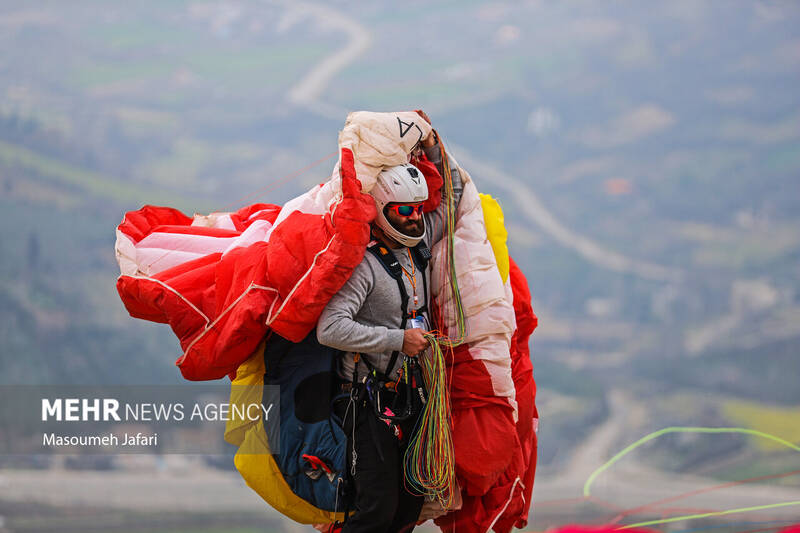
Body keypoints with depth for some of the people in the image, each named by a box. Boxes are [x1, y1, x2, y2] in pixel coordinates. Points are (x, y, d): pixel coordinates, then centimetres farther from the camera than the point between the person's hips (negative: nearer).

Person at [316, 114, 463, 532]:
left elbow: (454, 196, 21)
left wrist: (434, 149, 6)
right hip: (370, 403, -8)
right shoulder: (365, 265, -16)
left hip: (410, 399, 8)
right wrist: (398, 339, -22)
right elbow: (330, 329, -25)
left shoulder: (419, 245, 8)